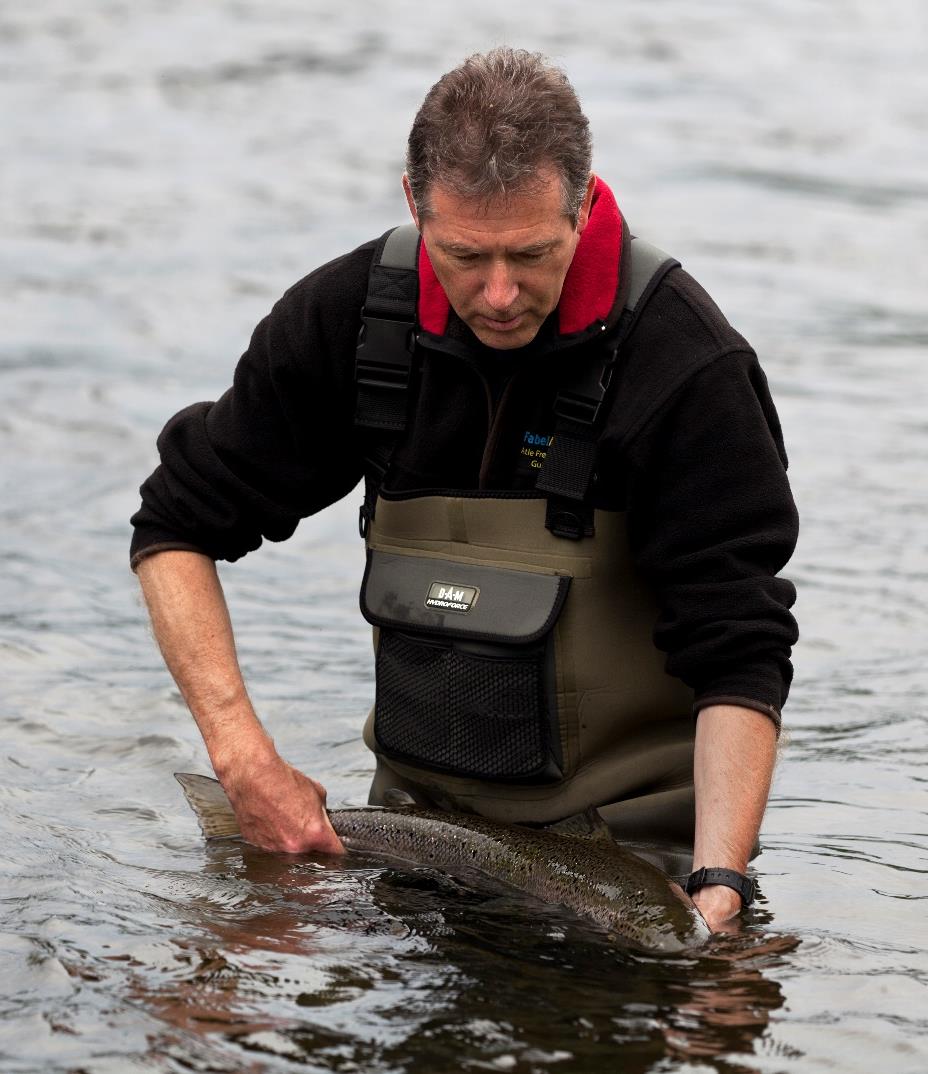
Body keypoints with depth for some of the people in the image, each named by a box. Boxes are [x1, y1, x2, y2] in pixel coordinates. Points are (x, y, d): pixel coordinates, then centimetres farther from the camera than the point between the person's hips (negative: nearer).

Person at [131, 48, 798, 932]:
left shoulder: (687, 362, -17)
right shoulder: (352, 317, -7)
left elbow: (739, 658, -17)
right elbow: (177, 528, 1)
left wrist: (718, 883, -30)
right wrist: (244, 758, -12)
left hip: (630, 821, -3)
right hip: (417, 806, 4)